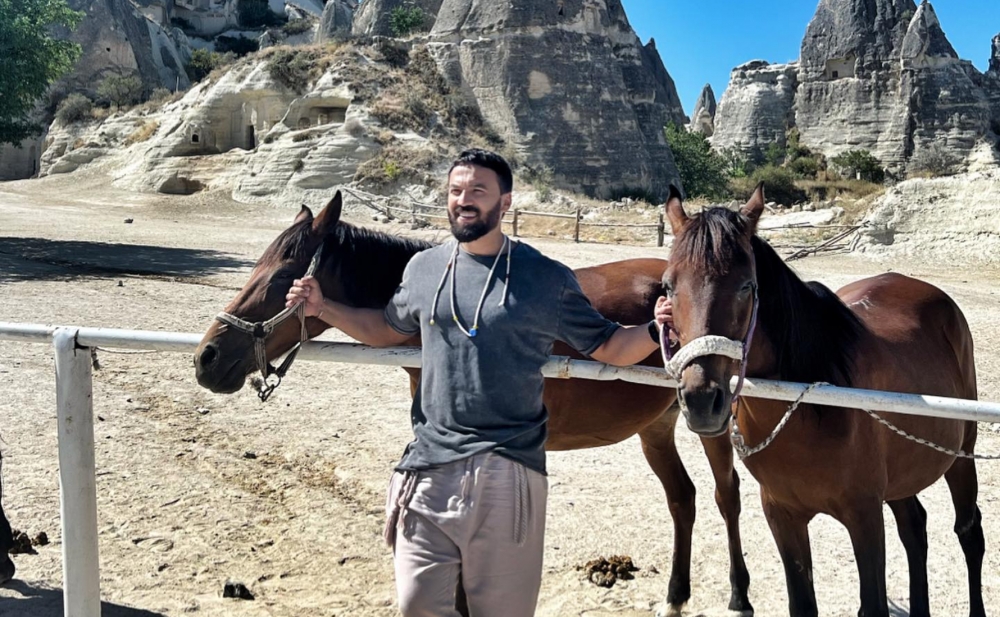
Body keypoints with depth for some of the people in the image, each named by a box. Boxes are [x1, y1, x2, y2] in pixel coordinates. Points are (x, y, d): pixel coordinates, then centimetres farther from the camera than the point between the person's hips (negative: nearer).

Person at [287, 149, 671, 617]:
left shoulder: (547, 279, -2)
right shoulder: (423, 269, 8)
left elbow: (609, 349, 4)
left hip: (508, 470, -2)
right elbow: (387, 331, 26)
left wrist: (653, 331, -15)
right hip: (430, 465, 3)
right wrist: (322, 308, 17)